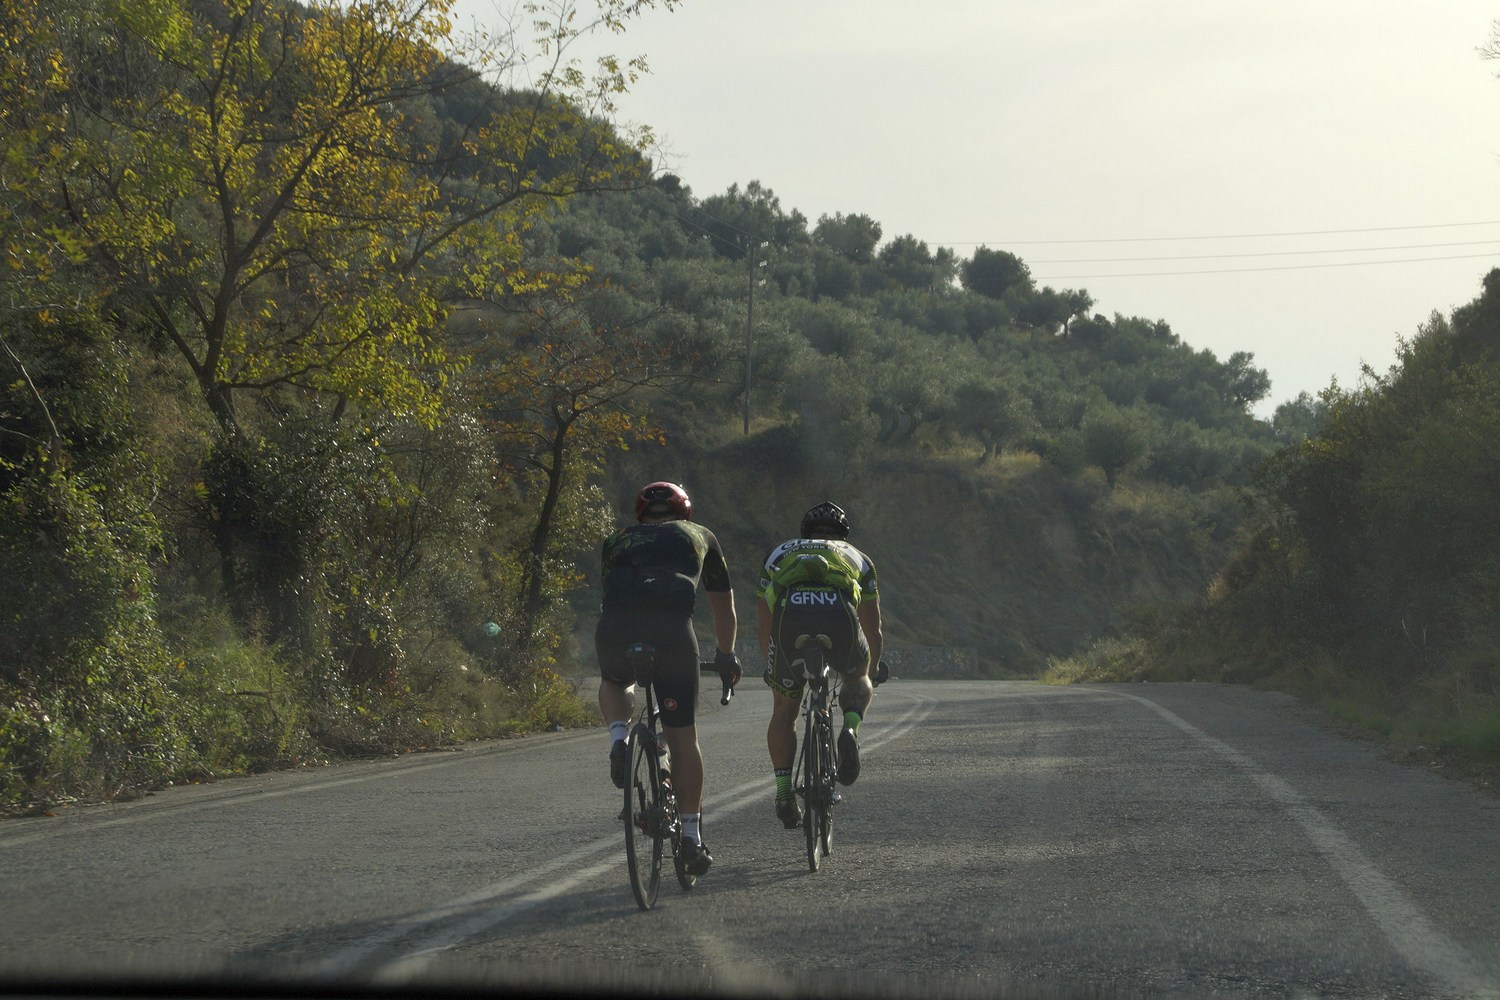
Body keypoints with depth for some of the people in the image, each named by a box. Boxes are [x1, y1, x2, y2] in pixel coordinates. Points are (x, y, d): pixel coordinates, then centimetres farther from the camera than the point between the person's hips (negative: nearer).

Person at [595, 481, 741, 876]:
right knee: (682, 734, 10)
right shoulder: (699, 536, 31)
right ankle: (691, 833, 11)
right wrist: (726, 655, 56)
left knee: (613, 682, 36)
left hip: (616, 625, 1)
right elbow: (723, 603, 41)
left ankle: (618, 739, 7)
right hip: (672, 627, -1)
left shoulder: (619, 540, 33)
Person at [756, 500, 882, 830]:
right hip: (839, 617, 0)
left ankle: (784, 793, 12)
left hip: (788, 617, 0)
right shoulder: (857, 558, 36)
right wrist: (871, 671, 59)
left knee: (784, 710, 22)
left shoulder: (780, 555, 38)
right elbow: (873, 630, 42)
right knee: (858, 679, 32)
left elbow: (762, 627, 41)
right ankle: (850, 728, 2)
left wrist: (774, 665, 57)